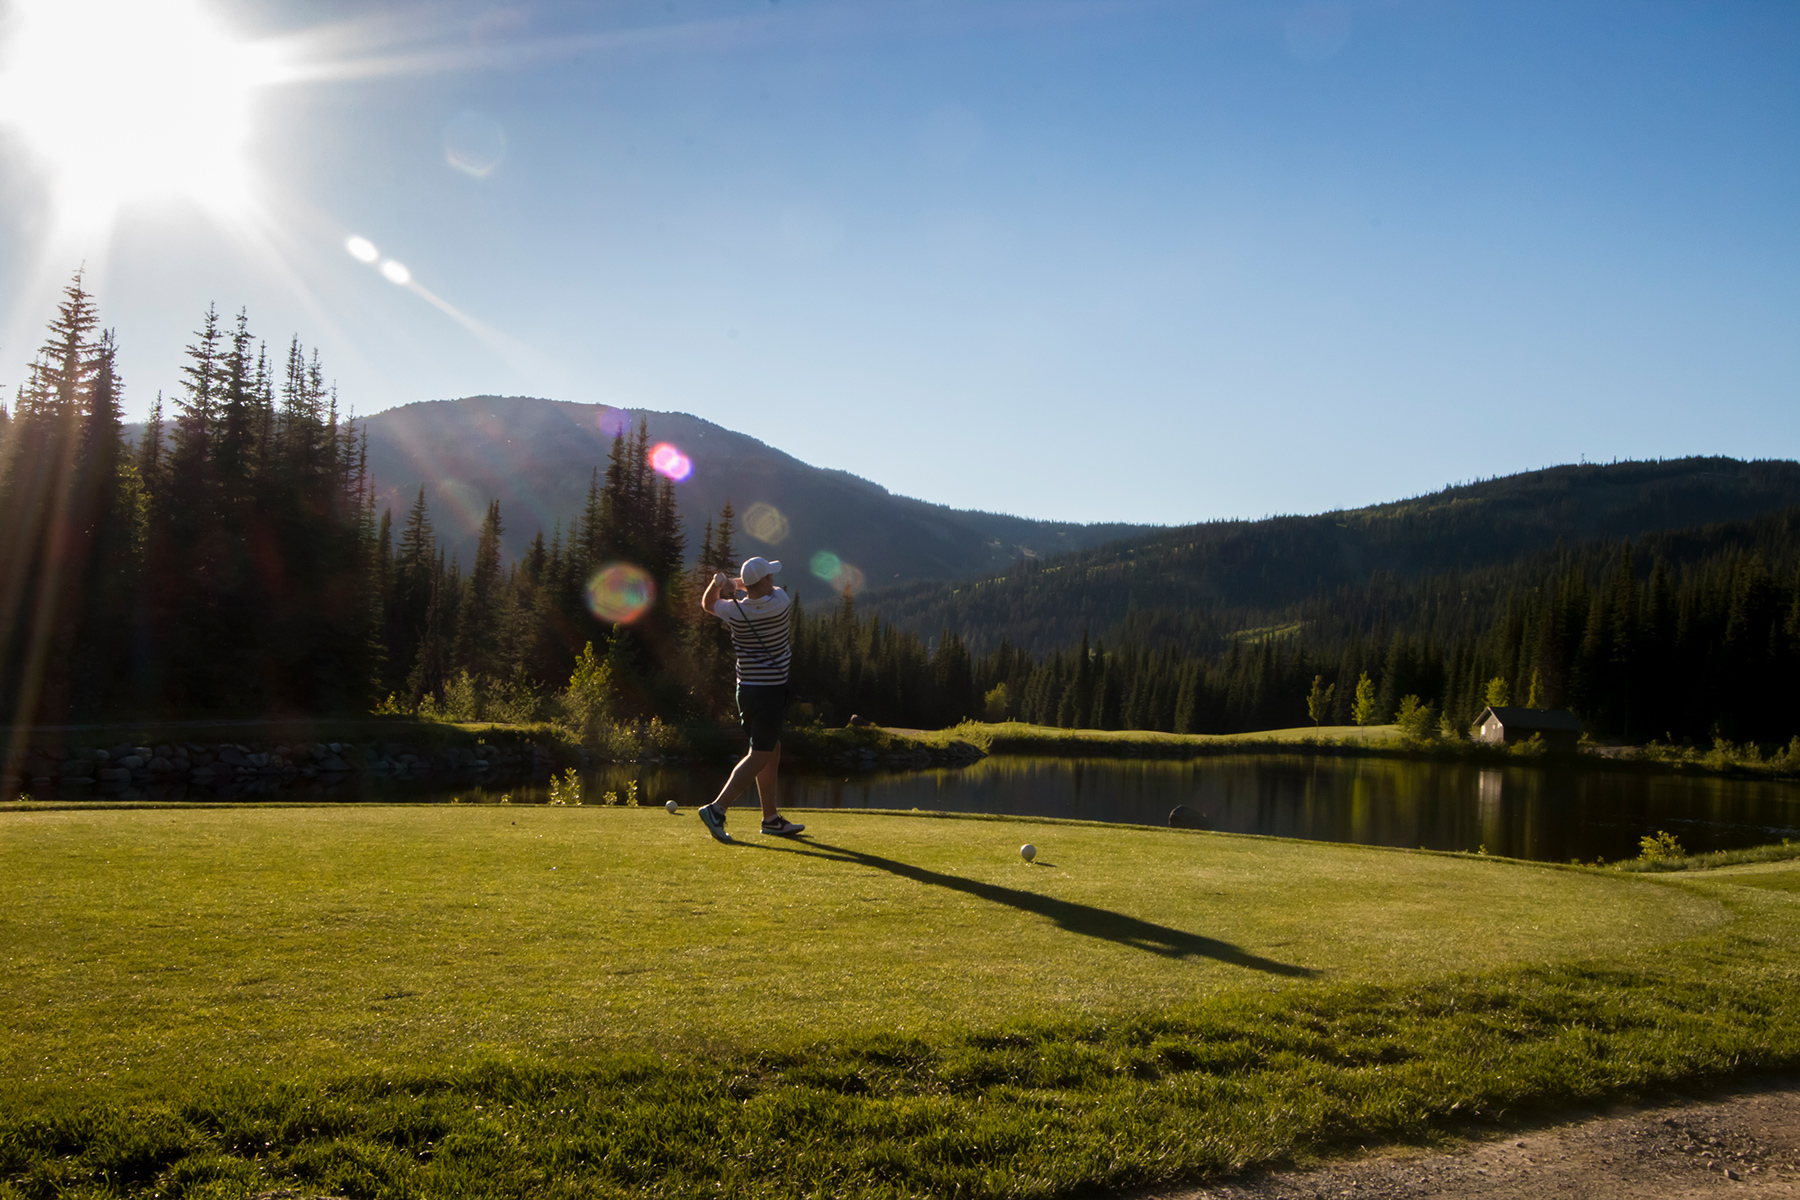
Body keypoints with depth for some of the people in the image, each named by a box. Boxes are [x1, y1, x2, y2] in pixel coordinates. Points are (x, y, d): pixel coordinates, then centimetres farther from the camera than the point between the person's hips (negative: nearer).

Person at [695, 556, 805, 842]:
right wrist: (733, 584, -1)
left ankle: (771, 818, 20)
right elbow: (769, 590, 12)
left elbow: (707, 604, 17)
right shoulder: (781, 603, -12)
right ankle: (717, 809, -16)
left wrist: (717, 583, -2)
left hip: (746, 688, 6)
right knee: (760, 755, -4)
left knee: (772, 751, 16)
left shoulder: (735, 612, -4)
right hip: (771, 689, -6)